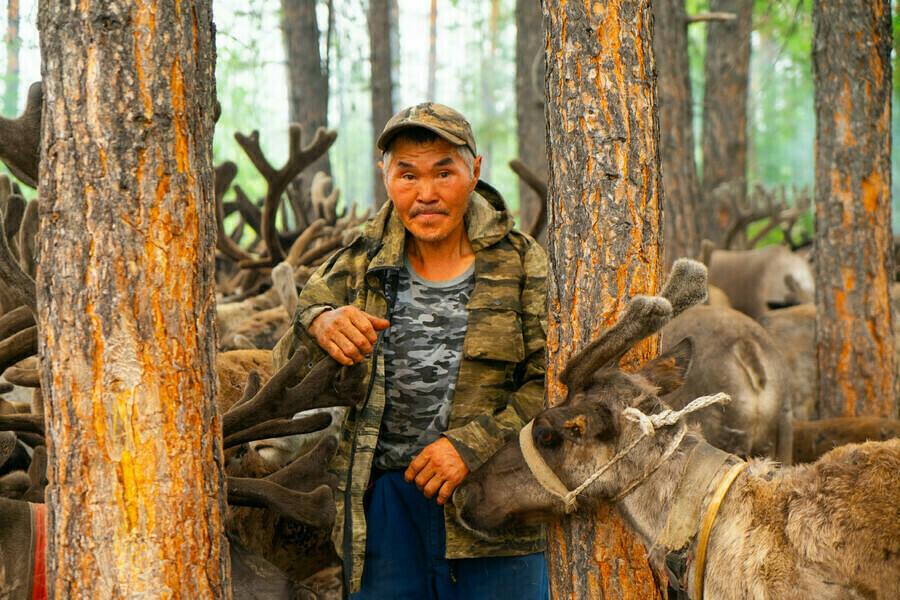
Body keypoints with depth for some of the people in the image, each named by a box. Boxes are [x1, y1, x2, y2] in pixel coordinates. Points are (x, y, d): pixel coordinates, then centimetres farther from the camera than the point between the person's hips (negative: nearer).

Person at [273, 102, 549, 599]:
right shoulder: (362, 264, 10)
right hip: (382, 497, 2)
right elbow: (289, 364, 4)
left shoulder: (519, 263, 2)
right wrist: (320, 325, -19)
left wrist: (472, 444, -17)